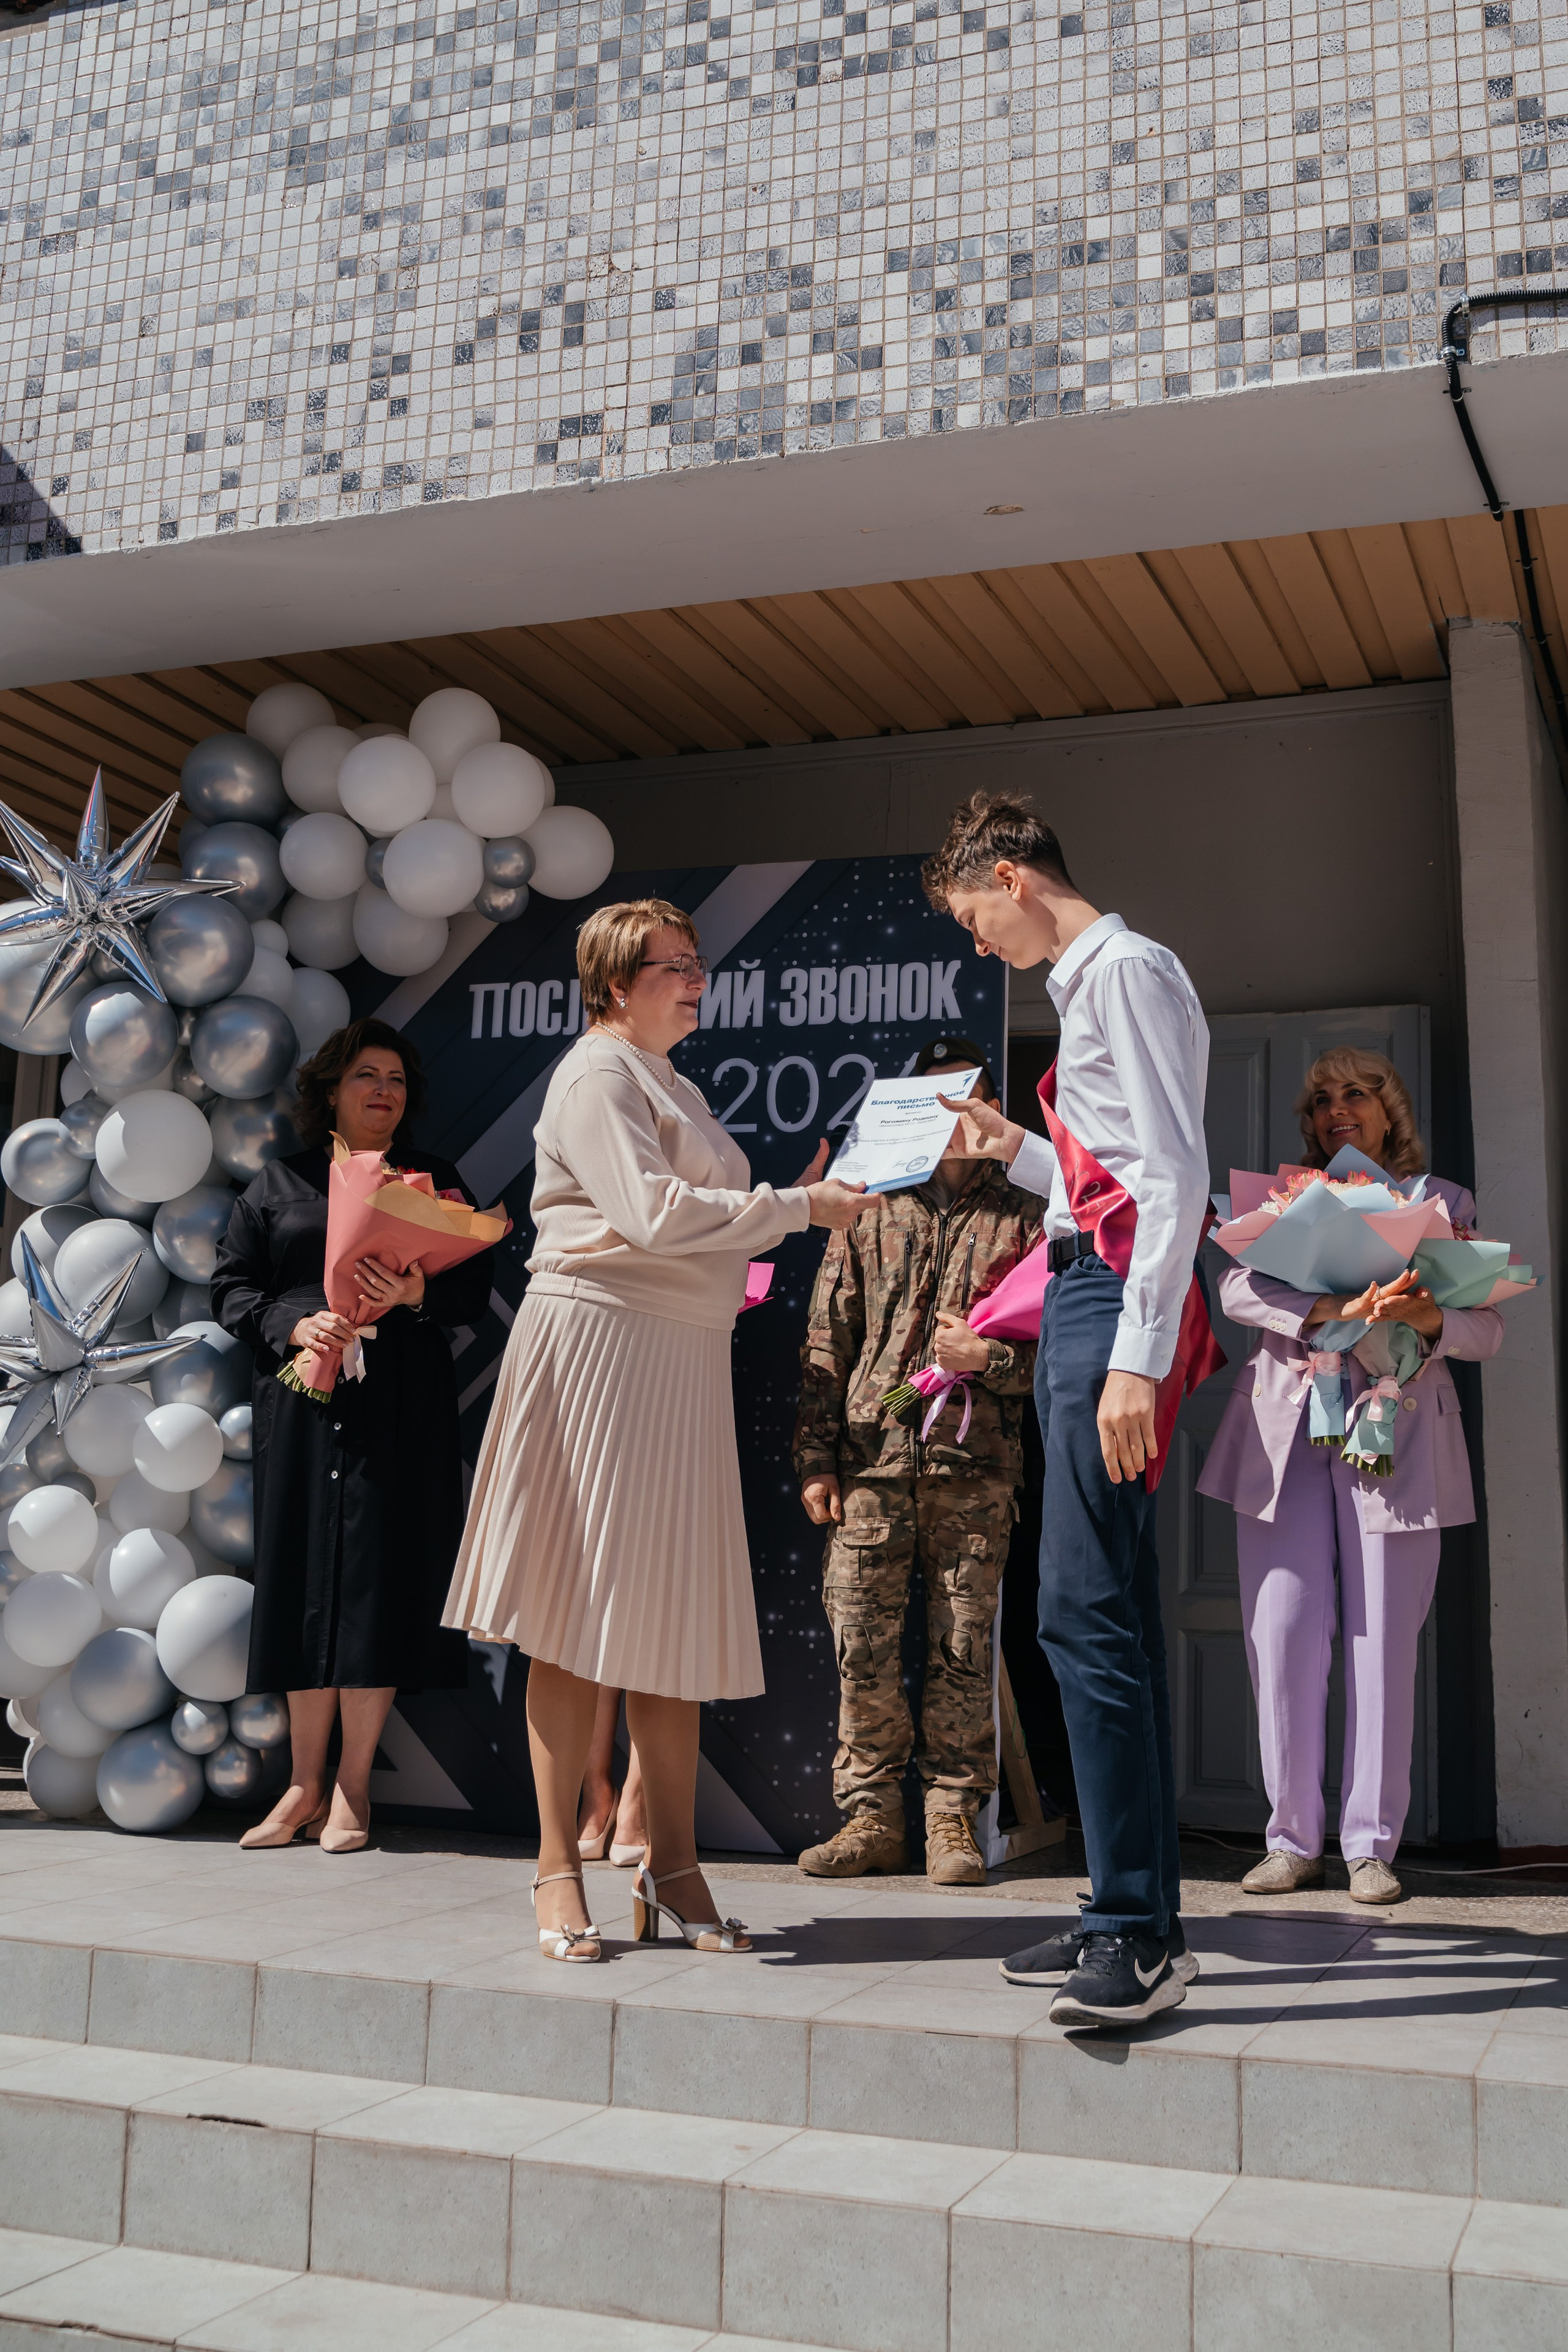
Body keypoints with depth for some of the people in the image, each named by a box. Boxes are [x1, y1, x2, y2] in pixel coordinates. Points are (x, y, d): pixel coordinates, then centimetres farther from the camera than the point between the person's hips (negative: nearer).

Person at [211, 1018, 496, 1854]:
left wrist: (417, 1293, -16)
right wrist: (293, 1324, -9)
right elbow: (232, 1285, 9)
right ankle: (305, 1783, 11)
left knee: (376, 1576, -6)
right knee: (304, 1575, 1)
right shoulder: (279, 1183, 15)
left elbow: (473, 1289, 5)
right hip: (303, 1400, 1)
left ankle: (351, 1786, 2)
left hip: (400, 1406, -1)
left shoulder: (435, 1179, 14)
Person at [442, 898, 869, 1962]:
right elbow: (652, 1213, -18)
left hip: (682, 1356, 9)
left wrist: (791, 1203, 9)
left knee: (676, 1608, 6)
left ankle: (672, 1861, 12)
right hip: (599, 1343, -9)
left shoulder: (672, 1086, 24)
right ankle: (561, 1866, 3)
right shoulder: (598, 1074, -5)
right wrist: (797, 1207, -13)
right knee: (580, 1608, -5)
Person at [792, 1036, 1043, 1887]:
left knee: (961, 1648, 2)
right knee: (862, 1643, 0)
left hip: (973, 1465, -1)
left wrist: (988, 1359, -12)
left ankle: (952, 1819, 14)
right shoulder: (872, 1206, 13)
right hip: (873, 1457, 1)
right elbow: (827, 1338, 10)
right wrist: (816, 1456, 3)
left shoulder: (1021, 1220, 10)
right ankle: (871, 1815, 13)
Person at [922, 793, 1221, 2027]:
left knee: (1087, 1614, -13)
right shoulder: (1093, 983, 23)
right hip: (1083, 1293, 11)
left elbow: (1176, 1177, -18)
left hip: (1117, 1296, -11)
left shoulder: (1127, 971, -7)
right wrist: (1019, 1148, 28)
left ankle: (1142, 1937, -9)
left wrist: (1137, 1359, -23)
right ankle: (1136, 1911, 18)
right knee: (1109, 1616, 11)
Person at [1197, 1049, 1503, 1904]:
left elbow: (1488, 1329, 7)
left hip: (1395, 1433, 0)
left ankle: (1371, 1846, 7)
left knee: (1383, 1642, -2)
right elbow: (1236, 1288, -2)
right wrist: (1336, 1312, -19)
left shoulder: (1444, 1202, 16)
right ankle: (1293, 1841, 6)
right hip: (1288, 1426, 1)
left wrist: (1432, 1319, -16)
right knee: (1282, 1633, -4)